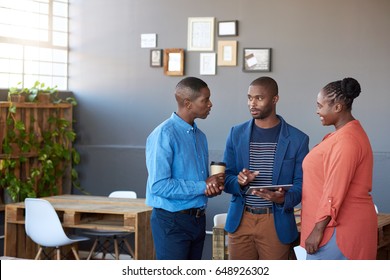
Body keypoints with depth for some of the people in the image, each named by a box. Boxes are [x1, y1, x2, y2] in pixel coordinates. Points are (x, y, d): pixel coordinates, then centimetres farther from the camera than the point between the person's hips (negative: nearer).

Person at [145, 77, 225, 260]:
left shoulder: (200, 136, 13)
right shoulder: (164, 135, -15)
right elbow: (159, 185, -23)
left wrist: (215, 186, -3)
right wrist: (203, 186, -18)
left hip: (198, 221, 8)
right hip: (172, 222, -8)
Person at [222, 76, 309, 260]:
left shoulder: (297, 139, -1)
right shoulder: (237, 134, 7)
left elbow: (301, 184, -1)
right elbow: (226, 178, 7)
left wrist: (283, 199, -22)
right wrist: (239, 182, -16)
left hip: (277, 223, -2)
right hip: (240, 221, 2)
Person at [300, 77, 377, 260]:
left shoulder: (346, 140, -19)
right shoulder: (346, 134, 15)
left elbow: (335, 191, -22)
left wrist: (318, 229, -21)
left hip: (338, 229, -10)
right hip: (345, 225, 10)